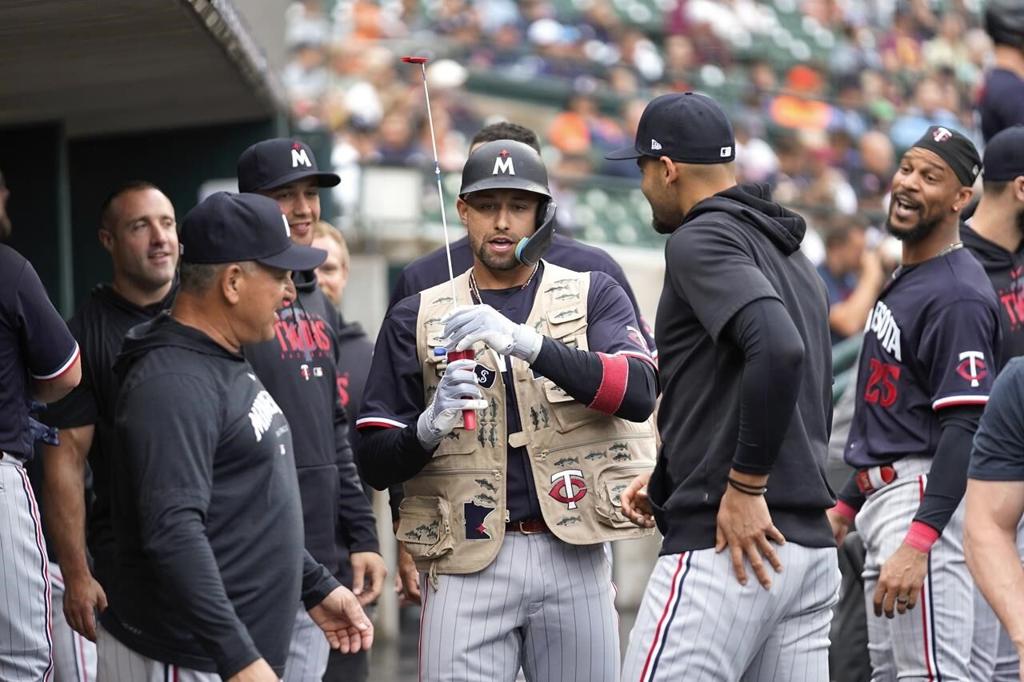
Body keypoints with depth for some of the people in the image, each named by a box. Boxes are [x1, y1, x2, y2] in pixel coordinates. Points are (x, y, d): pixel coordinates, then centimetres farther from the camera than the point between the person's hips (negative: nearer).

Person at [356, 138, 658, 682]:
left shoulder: (593, 296, 8)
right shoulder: (417, 317, 11)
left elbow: (639, 393, -12)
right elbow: (374, 465, 6)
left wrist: (528, 342, -24)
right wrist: (428, 428, -17)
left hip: (572, 556, 0)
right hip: (467, 562, 0)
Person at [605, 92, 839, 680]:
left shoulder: (702, 239, -7)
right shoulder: (792, 256, 21)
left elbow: (778, 349, -25)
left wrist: (743, 487, -20)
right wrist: (669, 479, 25)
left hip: (725, 545, -9)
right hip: (812, 545, 9)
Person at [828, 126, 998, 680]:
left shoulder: (958, 296, -15)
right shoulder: (902, 281, 18)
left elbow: (964, 427, -23)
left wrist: (918, 541, -31)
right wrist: (847, 505, 26)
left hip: (926, 496, -11)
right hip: (882, 497, 11)